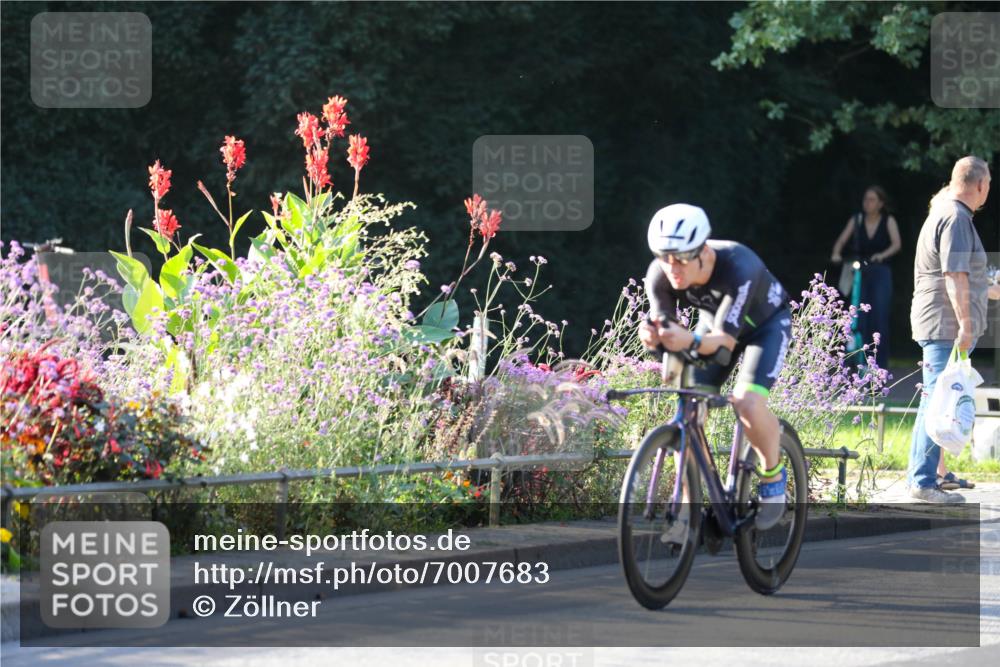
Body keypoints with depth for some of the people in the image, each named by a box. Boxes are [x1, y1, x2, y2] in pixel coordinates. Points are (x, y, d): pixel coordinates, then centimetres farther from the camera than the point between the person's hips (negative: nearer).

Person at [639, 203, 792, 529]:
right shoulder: (660, 275, -27)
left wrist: (691, 341, -63)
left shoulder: (738, 268, -41)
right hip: (714, 321, 5)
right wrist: (652, 336, -51)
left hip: (766, 323, -5)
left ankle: (773, 476, -2)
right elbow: (664, 330, -26)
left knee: (747, 402, -28)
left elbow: (726, 339, -42)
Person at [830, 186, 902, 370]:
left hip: (880, 273, -2)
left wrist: (882, 255, -30)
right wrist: (836, 253, -18)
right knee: (860, 319, -4)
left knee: (880, 319, -7)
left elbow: (896, 244, -11)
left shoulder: (888, 221, 2)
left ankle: (881, 364, -3)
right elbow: (842, 240, 3)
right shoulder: (857, 220, 8)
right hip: (859, 273, 2)